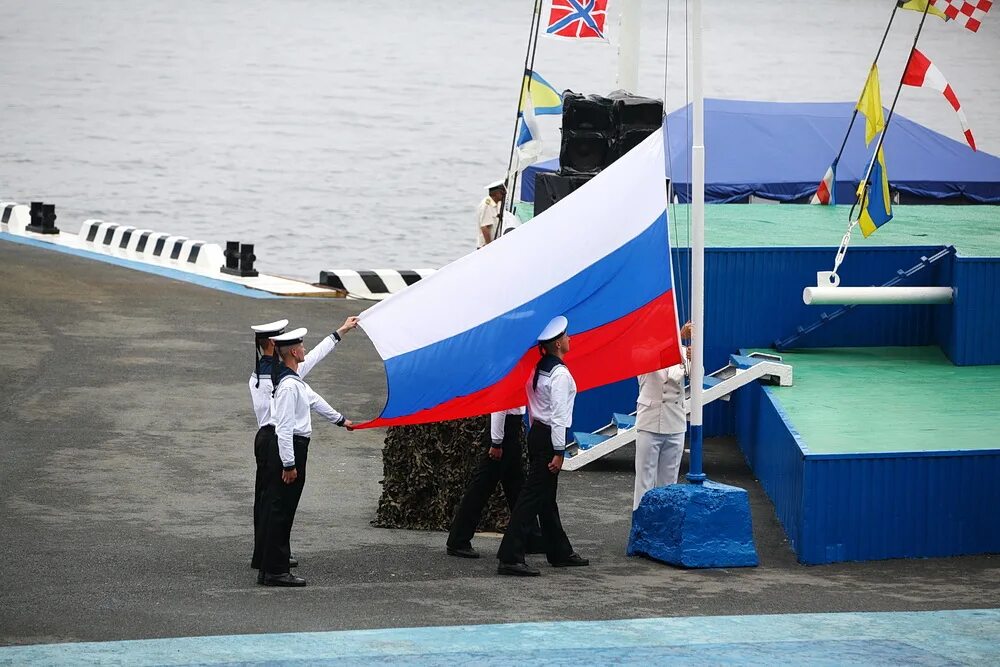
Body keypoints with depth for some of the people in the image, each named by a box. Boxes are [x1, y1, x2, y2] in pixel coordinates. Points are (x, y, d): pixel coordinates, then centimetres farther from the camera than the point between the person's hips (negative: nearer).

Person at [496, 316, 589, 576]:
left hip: (536, 433, 10)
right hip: (549, 437, -10)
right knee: (533, 496, -10)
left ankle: (560, 552, 28)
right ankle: (510, 557, -14)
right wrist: (559, 451, -17)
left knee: (547, 498, 17)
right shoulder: (560, 374, -16)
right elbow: (558, 415, -19)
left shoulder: (539, 369, 11)